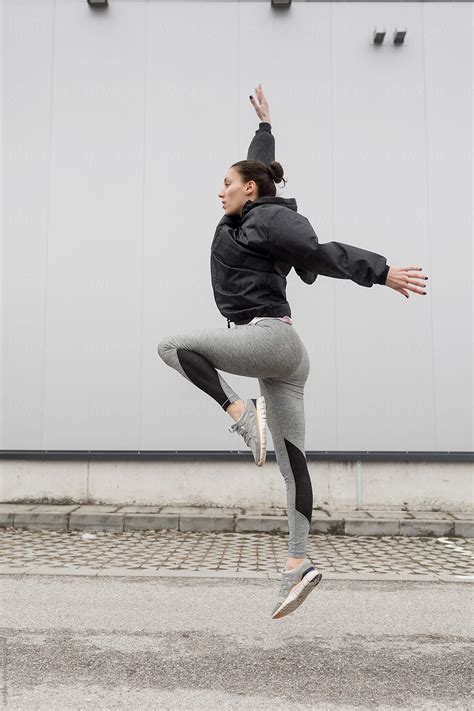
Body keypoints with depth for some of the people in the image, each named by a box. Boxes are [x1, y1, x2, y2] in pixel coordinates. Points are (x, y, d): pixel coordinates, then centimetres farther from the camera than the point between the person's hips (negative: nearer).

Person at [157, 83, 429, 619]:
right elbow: (259, 167, 40)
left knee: (174, 346, -5)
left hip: (267, 335, -9)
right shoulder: (259, 217, 22)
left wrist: (380, 273, -21)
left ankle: (242, 414, -14)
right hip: (283, 353, 9)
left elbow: (323, 251, -14)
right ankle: (299, 564, -2)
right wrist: (264, 124, 51)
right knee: (291, 462, 0)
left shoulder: (265, 220, -3)